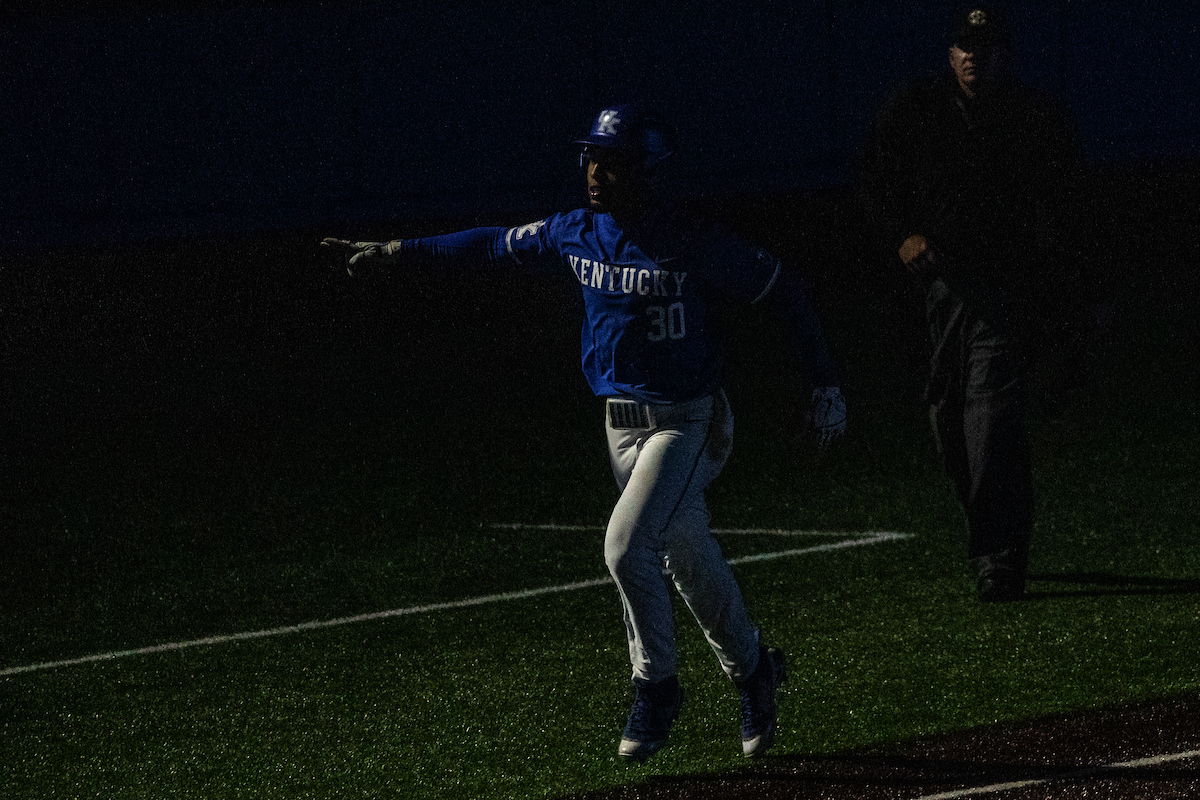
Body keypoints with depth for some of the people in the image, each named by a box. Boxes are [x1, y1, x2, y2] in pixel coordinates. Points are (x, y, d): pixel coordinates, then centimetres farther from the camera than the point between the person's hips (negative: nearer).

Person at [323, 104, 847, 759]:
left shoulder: (693, 245, -18)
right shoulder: (577, 234, 0)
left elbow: (784, 291, -12)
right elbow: (499, 246, 14)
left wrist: (825, 385, -12)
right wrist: (398, 253, 15)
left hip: (686, 423, -6)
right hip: (621, 426, 6)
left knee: (626, 547, -20)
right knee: (690, 563, 15)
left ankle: (655, 686, -2)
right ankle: (750, 670, 34)